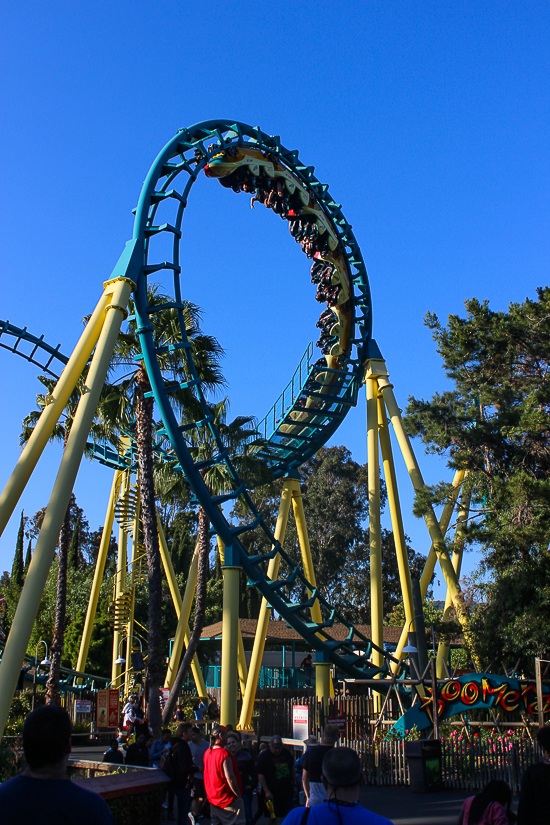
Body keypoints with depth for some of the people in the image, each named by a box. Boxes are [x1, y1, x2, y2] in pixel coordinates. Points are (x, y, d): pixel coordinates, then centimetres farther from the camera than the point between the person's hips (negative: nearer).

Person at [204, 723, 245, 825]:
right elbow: (230, 777, -26)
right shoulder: (224, 753, -21)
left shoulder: (207, 753, 5)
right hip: (229, 799, -8)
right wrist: (238, 795, -16)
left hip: (213, 798, 8)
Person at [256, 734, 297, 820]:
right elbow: (260, 775, -12)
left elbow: (292, 769, 20)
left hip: (287, 791, 5)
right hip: (272, 793, -5)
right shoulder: (264, 756, -8)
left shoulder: (287, 753, 8)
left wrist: (294, 785, 16)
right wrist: (266, 791, -17)